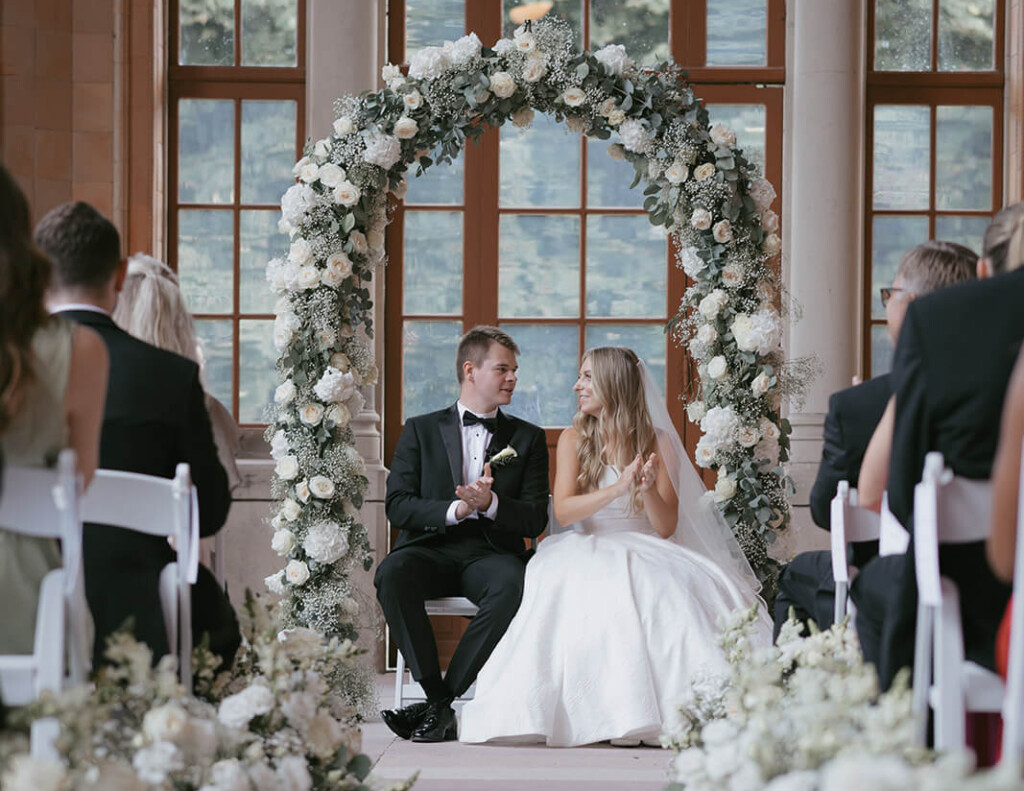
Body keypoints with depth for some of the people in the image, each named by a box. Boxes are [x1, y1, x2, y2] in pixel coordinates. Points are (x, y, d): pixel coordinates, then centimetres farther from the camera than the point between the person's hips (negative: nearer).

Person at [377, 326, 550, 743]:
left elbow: (536, 520, 6)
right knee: (392, 575, -34)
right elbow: (397, 505, 2)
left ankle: (443, 700, -29)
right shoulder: (421, 431, 13)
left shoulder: (527, 438, 15)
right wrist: (454, 510, -15)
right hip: (431, 547, 0)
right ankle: (436, 693, -27)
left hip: (491, 553, 0)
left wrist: (491, 503, -15)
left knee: (515, 585, -36)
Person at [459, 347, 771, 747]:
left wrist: (650, 490, -21)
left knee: (680, 590, -34)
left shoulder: (657, 442, 5)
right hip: (589, 555, 0)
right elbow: (563, 511, -8)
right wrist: (617, 490, -23)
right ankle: (611, 714, -34)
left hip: (646, 554, 0)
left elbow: (667, 527, 1)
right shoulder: (574, 439, 7)